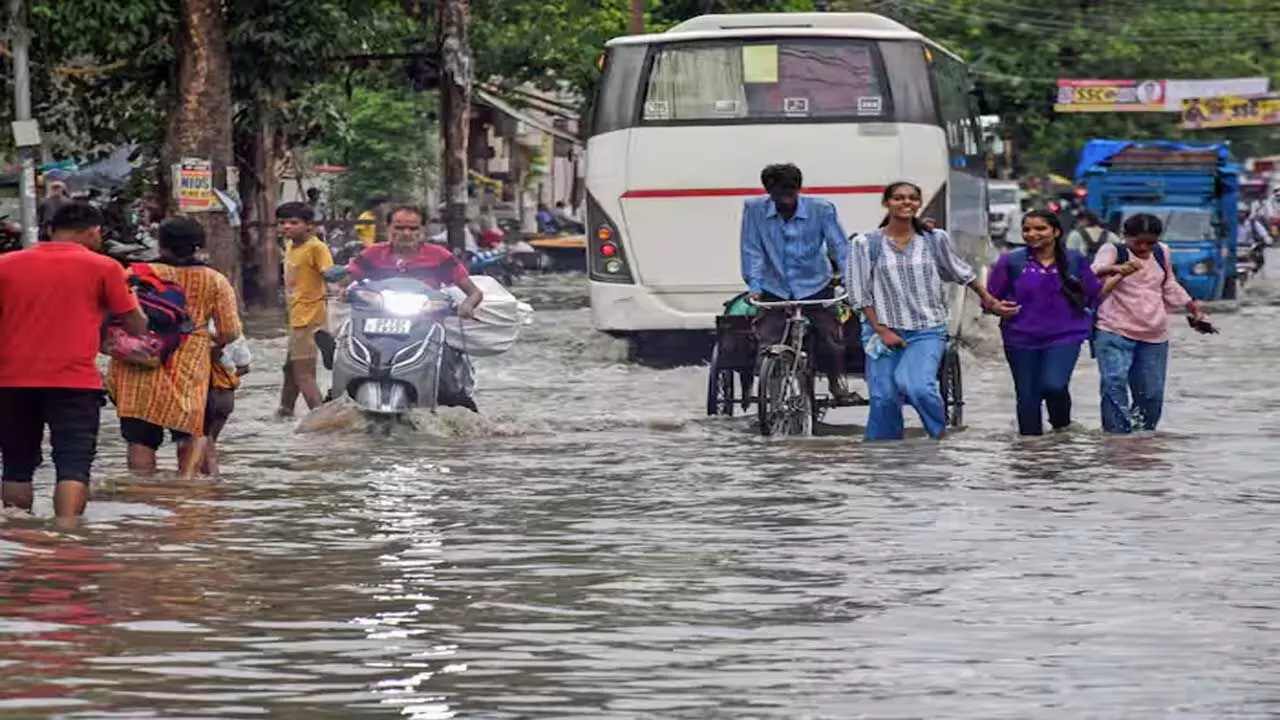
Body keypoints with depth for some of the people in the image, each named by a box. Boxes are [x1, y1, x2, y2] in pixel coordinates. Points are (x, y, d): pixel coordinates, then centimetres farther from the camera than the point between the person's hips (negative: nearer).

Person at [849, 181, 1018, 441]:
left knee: (918, 387, -23)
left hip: (927, 331, -1)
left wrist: (990, 302, 23)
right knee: (884, 399, -4)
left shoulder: (935, 239, 3)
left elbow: (961, 273, 17)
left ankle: (941, 434, 2)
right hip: (883, 331, 1)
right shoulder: (867, 244, -2)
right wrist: (883, 331, -7)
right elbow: (860, 293, -1)